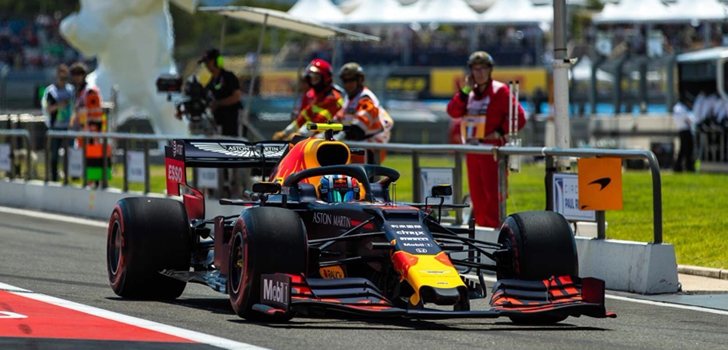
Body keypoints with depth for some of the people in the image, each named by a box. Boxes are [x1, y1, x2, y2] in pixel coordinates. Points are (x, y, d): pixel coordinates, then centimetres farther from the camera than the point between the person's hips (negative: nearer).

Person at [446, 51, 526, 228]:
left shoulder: (500, 91, -3)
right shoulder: (469, 92, 15)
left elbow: (519, 117, -7)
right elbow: (454, 112, 2)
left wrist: (501, 132, -12)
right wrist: (466, 90, -4)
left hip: (492, 148, -6)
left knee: (492, 192, -9)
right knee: (477, 193, 9)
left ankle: (494, 225, -8)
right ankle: (481, 225, 16)